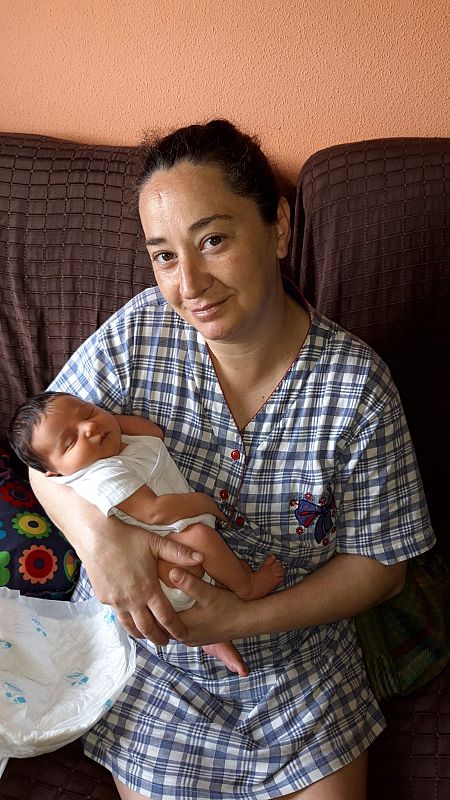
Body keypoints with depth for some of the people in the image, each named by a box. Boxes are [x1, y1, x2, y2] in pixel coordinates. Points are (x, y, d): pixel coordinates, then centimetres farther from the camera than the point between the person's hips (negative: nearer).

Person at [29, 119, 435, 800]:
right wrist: (96, 533, -27)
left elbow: (381, 564, -12)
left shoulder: (357, 384, -20)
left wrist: (244, 619, -24)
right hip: (146, 649, 1)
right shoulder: (137, 333, -16)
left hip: (295, 661, 0)